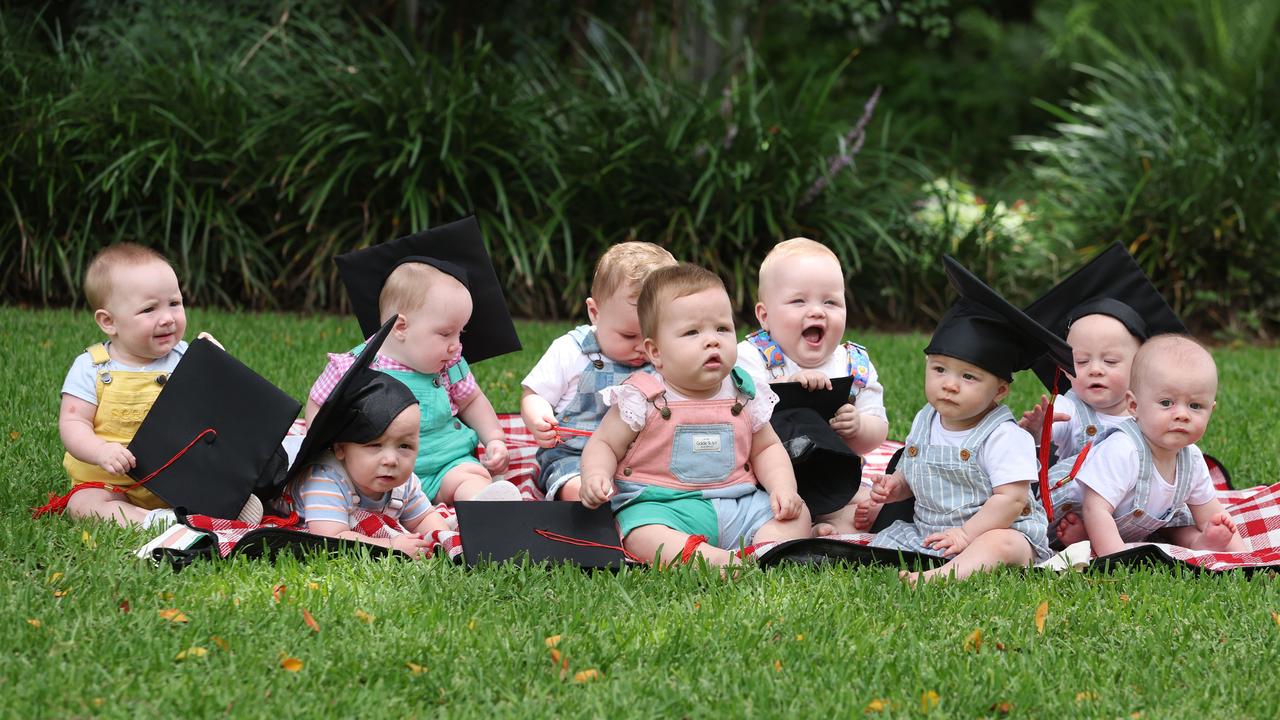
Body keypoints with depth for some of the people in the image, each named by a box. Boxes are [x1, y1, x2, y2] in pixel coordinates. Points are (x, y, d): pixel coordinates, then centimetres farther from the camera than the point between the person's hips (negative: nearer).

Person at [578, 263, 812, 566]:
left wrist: (783, 488, 0)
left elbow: (767, 448, 19)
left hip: (738, 506, 5)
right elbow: (604, 444, 3)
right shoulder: (643, 399, -3)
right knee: (643, 536, -36)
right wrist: (594, 476, -19)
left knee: (797, 516, -12)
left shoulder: (744, 396, 8)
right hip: (660, 505, -5)